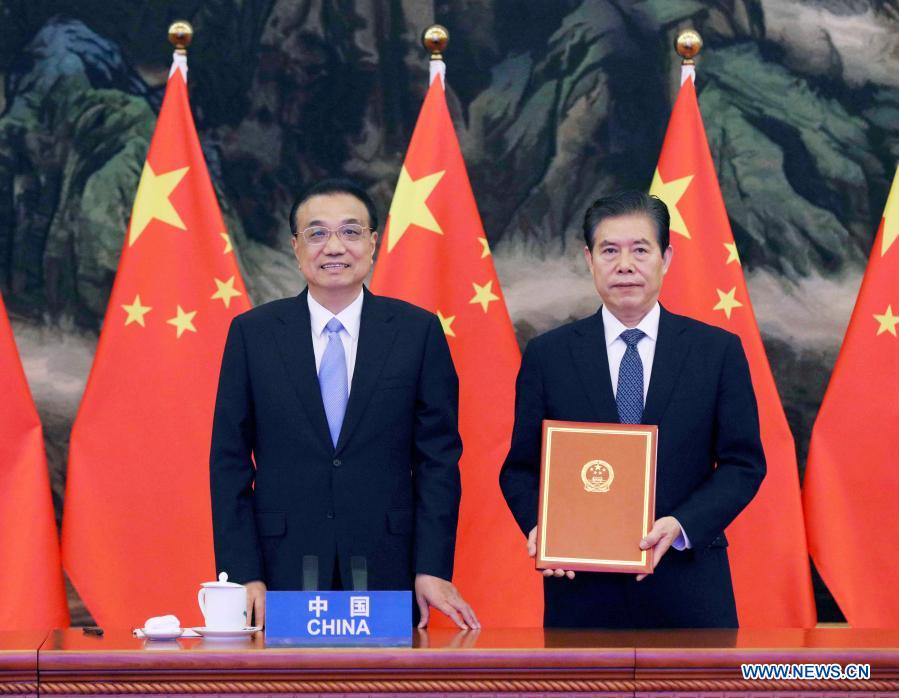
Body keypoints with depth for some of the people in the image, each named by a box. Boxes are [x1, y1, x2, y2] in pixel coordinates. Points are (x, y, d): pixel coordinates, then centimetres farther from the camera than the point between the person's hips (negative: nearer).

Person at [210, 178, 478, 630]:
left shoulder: (418, 331, 3)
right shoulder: (252, 333, 4)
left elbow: (438, 456, 3)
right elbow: (230, 462, 4)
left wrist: (433, 570, -5)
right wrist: (243, 575, -5)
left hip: (386, 575, 0)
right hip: (283, 575, 0)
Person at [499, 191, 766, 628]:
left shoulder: (719, 351, 3)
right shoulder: (548, 355, 5)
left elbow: (744, 463, 2)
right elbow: (520, 468, 8)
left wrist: (681, 525, -13)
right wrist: (539, 525, -13)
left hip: (687, 591, 0)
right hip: (582, 590, 0)